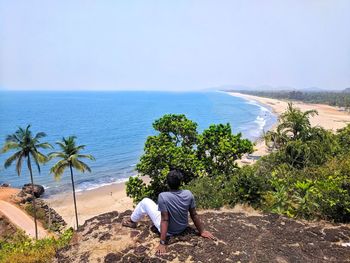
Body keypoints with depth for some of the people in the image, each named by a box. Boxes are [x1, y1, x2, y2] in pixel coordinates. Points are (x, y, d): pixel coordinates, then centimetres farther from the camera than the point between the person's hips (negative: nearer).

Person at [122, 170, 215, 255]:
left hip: (169, 230, -5)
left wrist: (162, 243, -25)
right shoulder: (188, 194, -18)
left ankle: (132, 222, 33)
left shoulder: (163, 196, -31)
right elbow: (194, 215, -10)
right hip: (183, 227, 5)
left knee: (145, 202, 7)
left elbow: (165, 220, -30)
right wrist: (202, 231, 3)